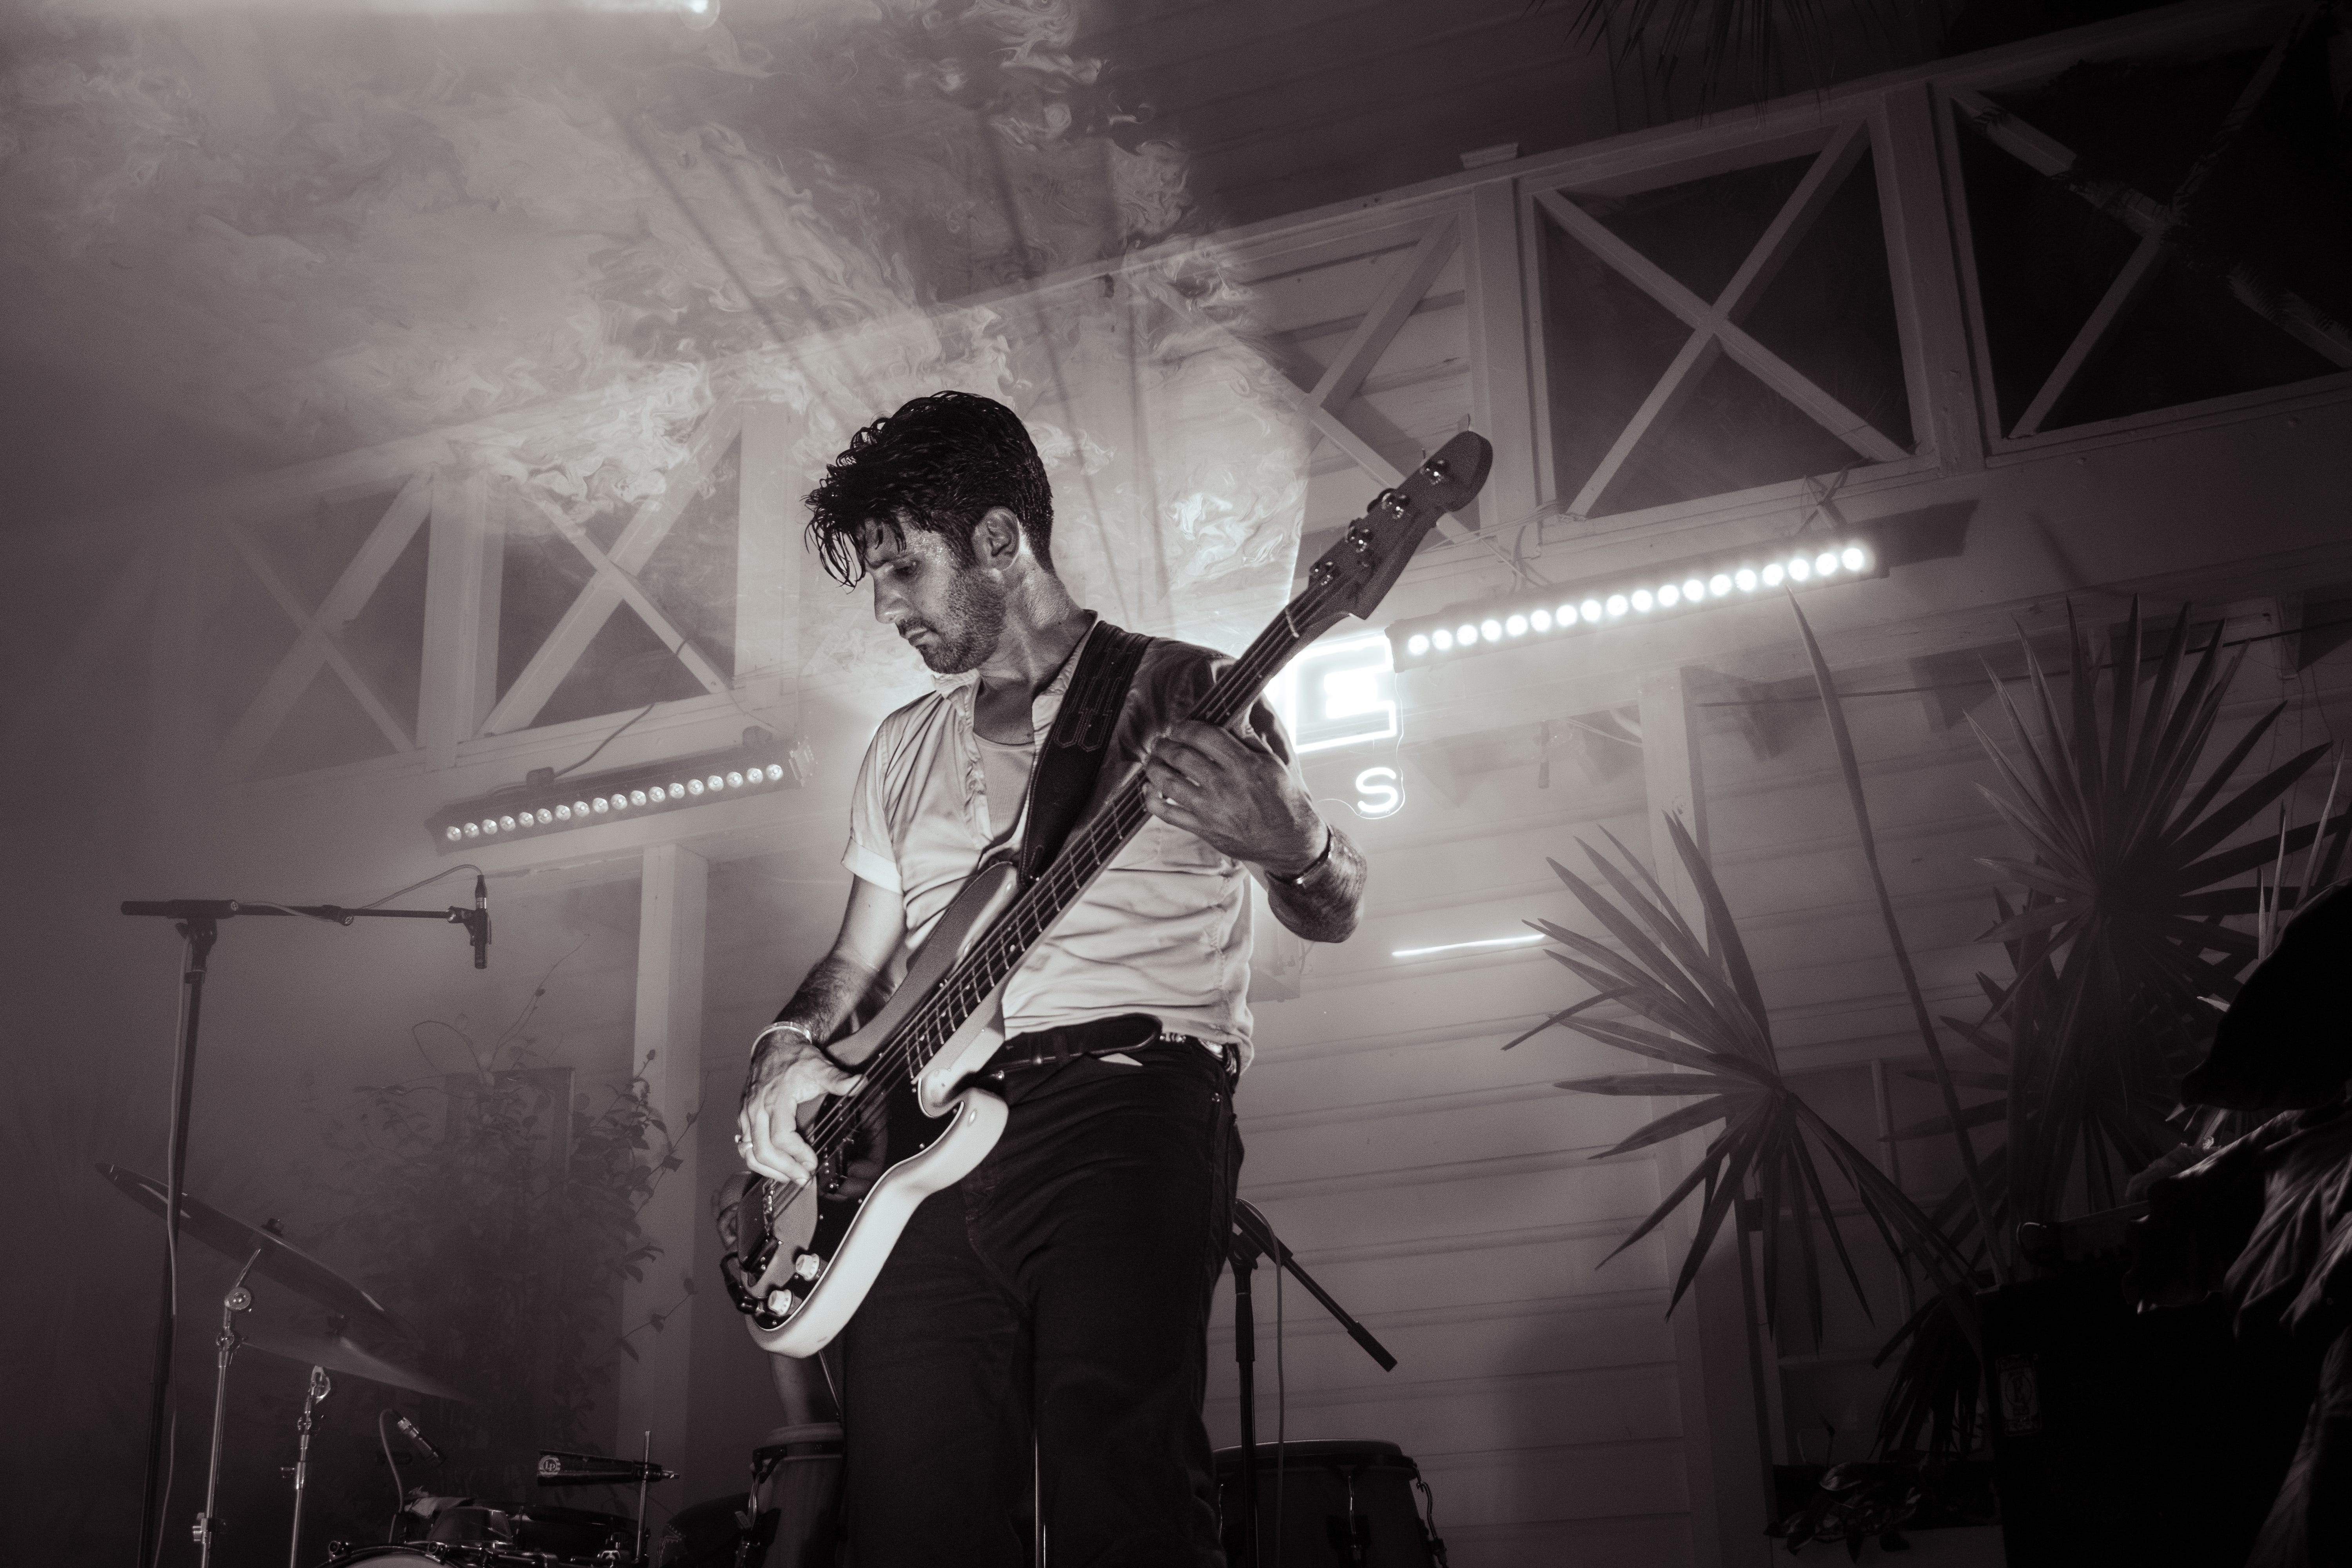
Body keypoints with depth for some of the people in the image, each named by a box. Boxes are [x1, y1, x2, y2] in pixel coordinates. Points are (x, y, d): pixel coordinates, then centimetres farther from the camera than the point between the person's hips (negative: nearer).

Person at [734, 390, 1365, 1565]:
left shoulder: (1180, 692, 9)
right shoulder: (904, 749, 26)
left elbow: (1333, 916, 5)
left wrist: (1287, 842, -19)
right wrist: (789, 1048, 7)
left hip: (1123, 1104, -5)